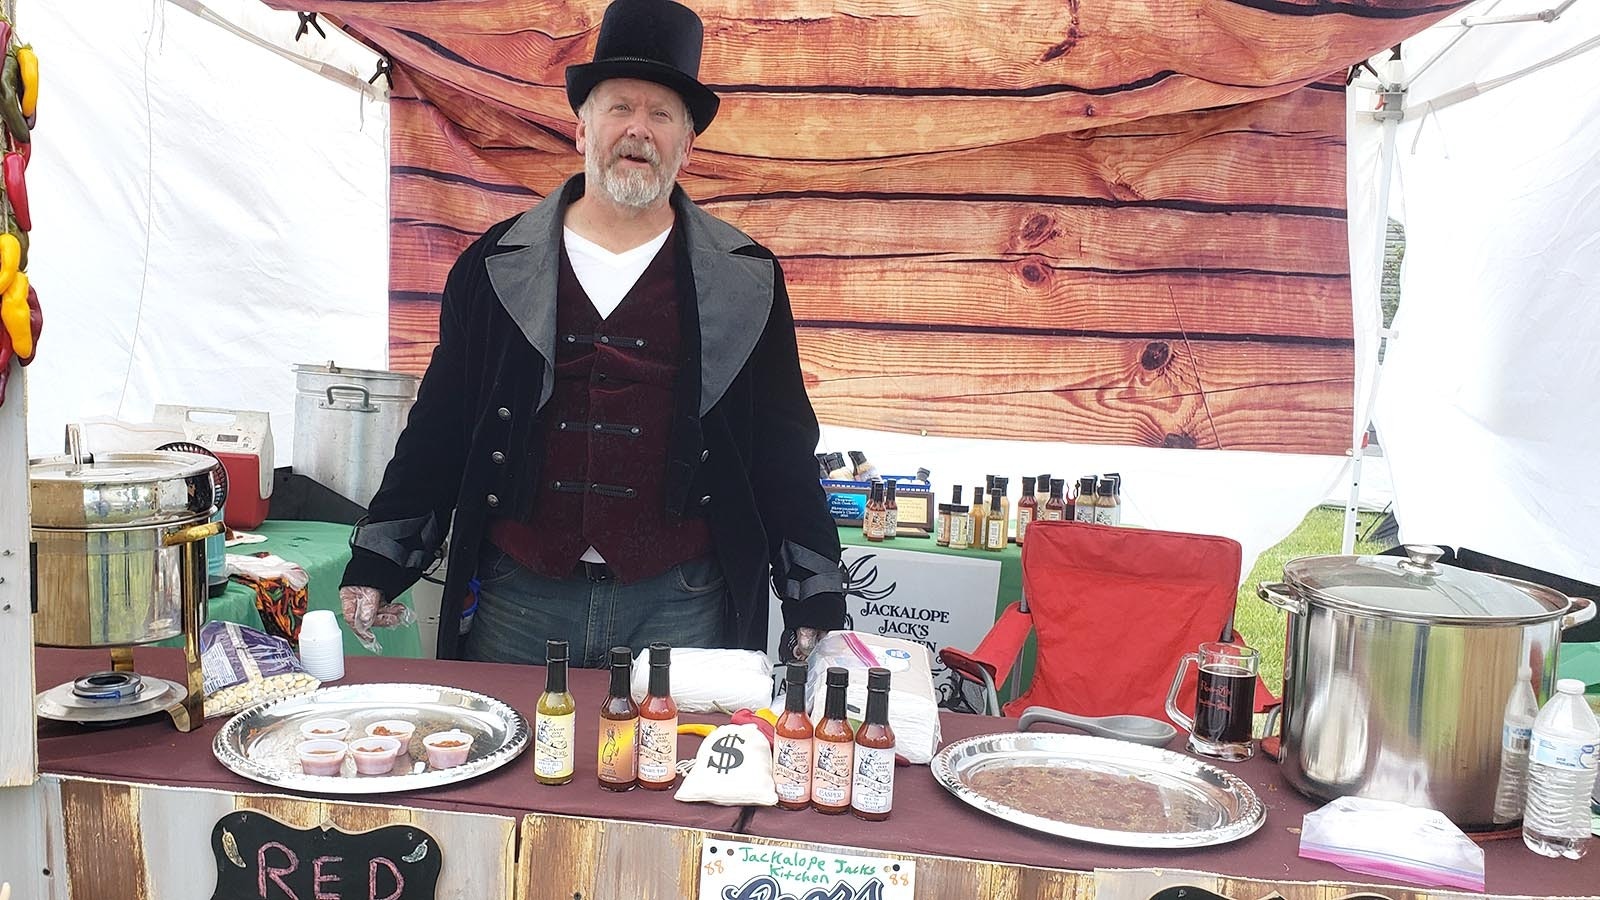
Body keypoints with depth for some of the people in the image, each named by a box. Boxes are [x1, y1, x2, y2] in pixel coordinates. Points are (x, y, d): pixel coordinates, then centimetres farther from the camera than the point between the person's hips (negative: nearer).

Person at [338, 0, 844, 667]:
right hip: (517, 598, 1)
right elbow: (437, 430, 9)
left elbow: (784, 451, 4)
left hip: (680, 605, -1)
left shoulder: (745, 280, 2)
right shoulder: (494, 265, 4)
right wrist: (377, 563, 7)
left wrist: (815, 601, 1)